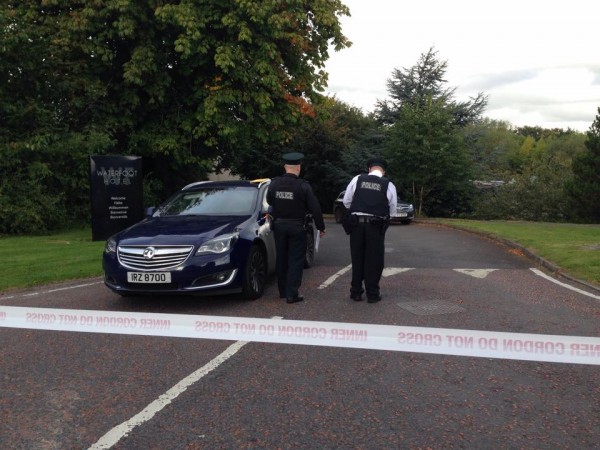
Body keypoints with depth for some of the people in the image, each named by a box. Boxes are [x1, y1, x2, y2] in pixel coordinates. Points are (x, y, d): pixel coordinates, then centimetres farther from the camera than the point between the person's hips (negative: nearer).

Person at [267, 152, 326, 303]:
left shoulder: (274, 183, -4)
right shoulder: (303, 186, -14)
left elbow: (269, 201, 11)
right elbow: (315, 208, -11)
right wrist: (321, 227, 0)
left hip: (279, 225, 4)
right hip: (296, 227, -4)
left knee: (281, 259, 15)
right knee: (295, 261, 3)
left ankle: (283, 291, 25)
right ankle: (292, 294, 0)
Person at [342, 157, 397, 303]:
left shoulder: (357, 179, 1)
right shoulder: (388, 185, -2)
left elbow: (346, 201, 5)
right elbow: (392, 209, 3)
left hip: (356, 223, 2)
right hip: (376, 225, -2)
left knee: (357, 258, 11)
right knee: (374, 260, 7)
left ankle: (356, 292, 18)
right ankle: (372, 294, 12)